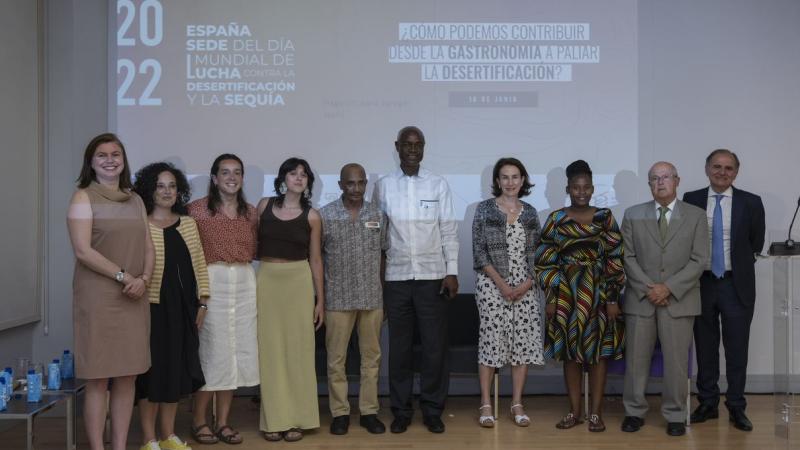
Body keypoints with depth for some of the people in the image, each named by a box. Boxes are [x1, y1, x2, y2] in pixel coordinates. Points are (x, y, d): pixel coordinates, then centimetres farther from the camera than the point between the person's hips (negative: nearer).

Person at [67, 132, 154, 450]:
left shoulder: (135, 200, 15)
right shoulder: (83, 197, -2)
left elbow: (148, 248, 12)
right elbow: (83, 250, -12)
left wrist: (143, 279, -6)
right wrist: (123, 276, -15)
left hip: (134, 298, 5)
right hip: (98, 296, -5)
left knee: (128, 376, 7)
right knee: (98, 378, -1)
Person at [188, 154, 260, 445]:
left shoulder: (250, 212, 12)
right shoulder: (197, 209, -2)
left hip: (244, 282, 5)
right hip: (211, 281, -5)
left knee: (236, 350, 6)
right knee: (211, 350, -2)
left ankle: (223, 422, 17)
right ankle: (199, 420, 13)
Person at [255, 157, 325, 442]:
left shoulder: (312, 216, 2)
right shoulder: (264, 205, 5)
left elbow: (315, 260, 4)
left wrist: (320, 300, 3)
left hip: (298, 282, -1)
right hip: (267, 281, 1)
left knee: (298, 349, 2)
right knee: (271, 350, 4)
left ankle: (297, 418, 12)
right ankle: (274, 419, 13)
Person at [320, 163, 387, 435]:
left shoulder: (378, 215, 5)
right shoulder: (325, 215, -3)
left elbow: (382, 256, 10)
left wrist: (384, 294, 9)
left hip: (372, 298, 2)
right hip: (337, 298, -2)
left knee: (371, 356, 8)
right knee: (336, 358, 5)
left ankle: (369, 411, 19)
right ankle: (340, 412, 17)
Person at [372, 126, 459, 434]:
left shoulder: (439, 185, 3)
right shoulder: (383, 186, 4)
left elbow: (448, 232, 3)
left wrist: (452, 272, -4)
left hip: (432, 276, 0)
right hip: (396, 277, 0)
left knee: (435, 346, 2)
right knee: (400, 346, 6)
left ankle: (432, 410, 15)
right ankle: (401, 410, 17)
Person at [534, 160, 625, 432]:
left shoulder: (605, 218, 2)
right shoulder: (556, 219, 3)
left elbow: (615, 261, 0)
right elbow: (546, 262, 2)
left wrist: (613, 298, -5)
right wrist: (551, 298, -3)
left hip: (598, 293, -1)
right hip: (567, 294, 1)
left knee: (598, 351, 2)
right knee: (570, 351, 6)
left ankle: (596, 412, 12)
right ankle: (575, 411, 17)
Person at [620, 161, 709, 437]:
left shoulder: (696, 216, 5)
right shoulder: (633, 215, 7)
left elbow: (699, 260, -2)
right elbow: (628, 257, 3)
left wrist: (668, 287, -11)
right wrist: (648, 288, -9)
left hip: (679, 299, -1)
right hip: (640, 297, 1)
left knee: (676, 360, 3)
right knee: (636, 359, 4)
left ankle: (675, 416, 15)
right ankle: (634, 412, 16)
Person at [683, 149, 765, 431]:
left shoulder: (751, 203, -2)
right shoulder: (691, 201, 0)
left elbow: (757, 242, 9)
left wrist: (741, 263, 13)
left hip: (736, 285, -1)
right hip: (702, 284, 1)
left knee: (737, 350, 4)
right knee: (705, 348, 10)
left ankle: (736, 408, 16)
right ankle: (708, 404, 22)